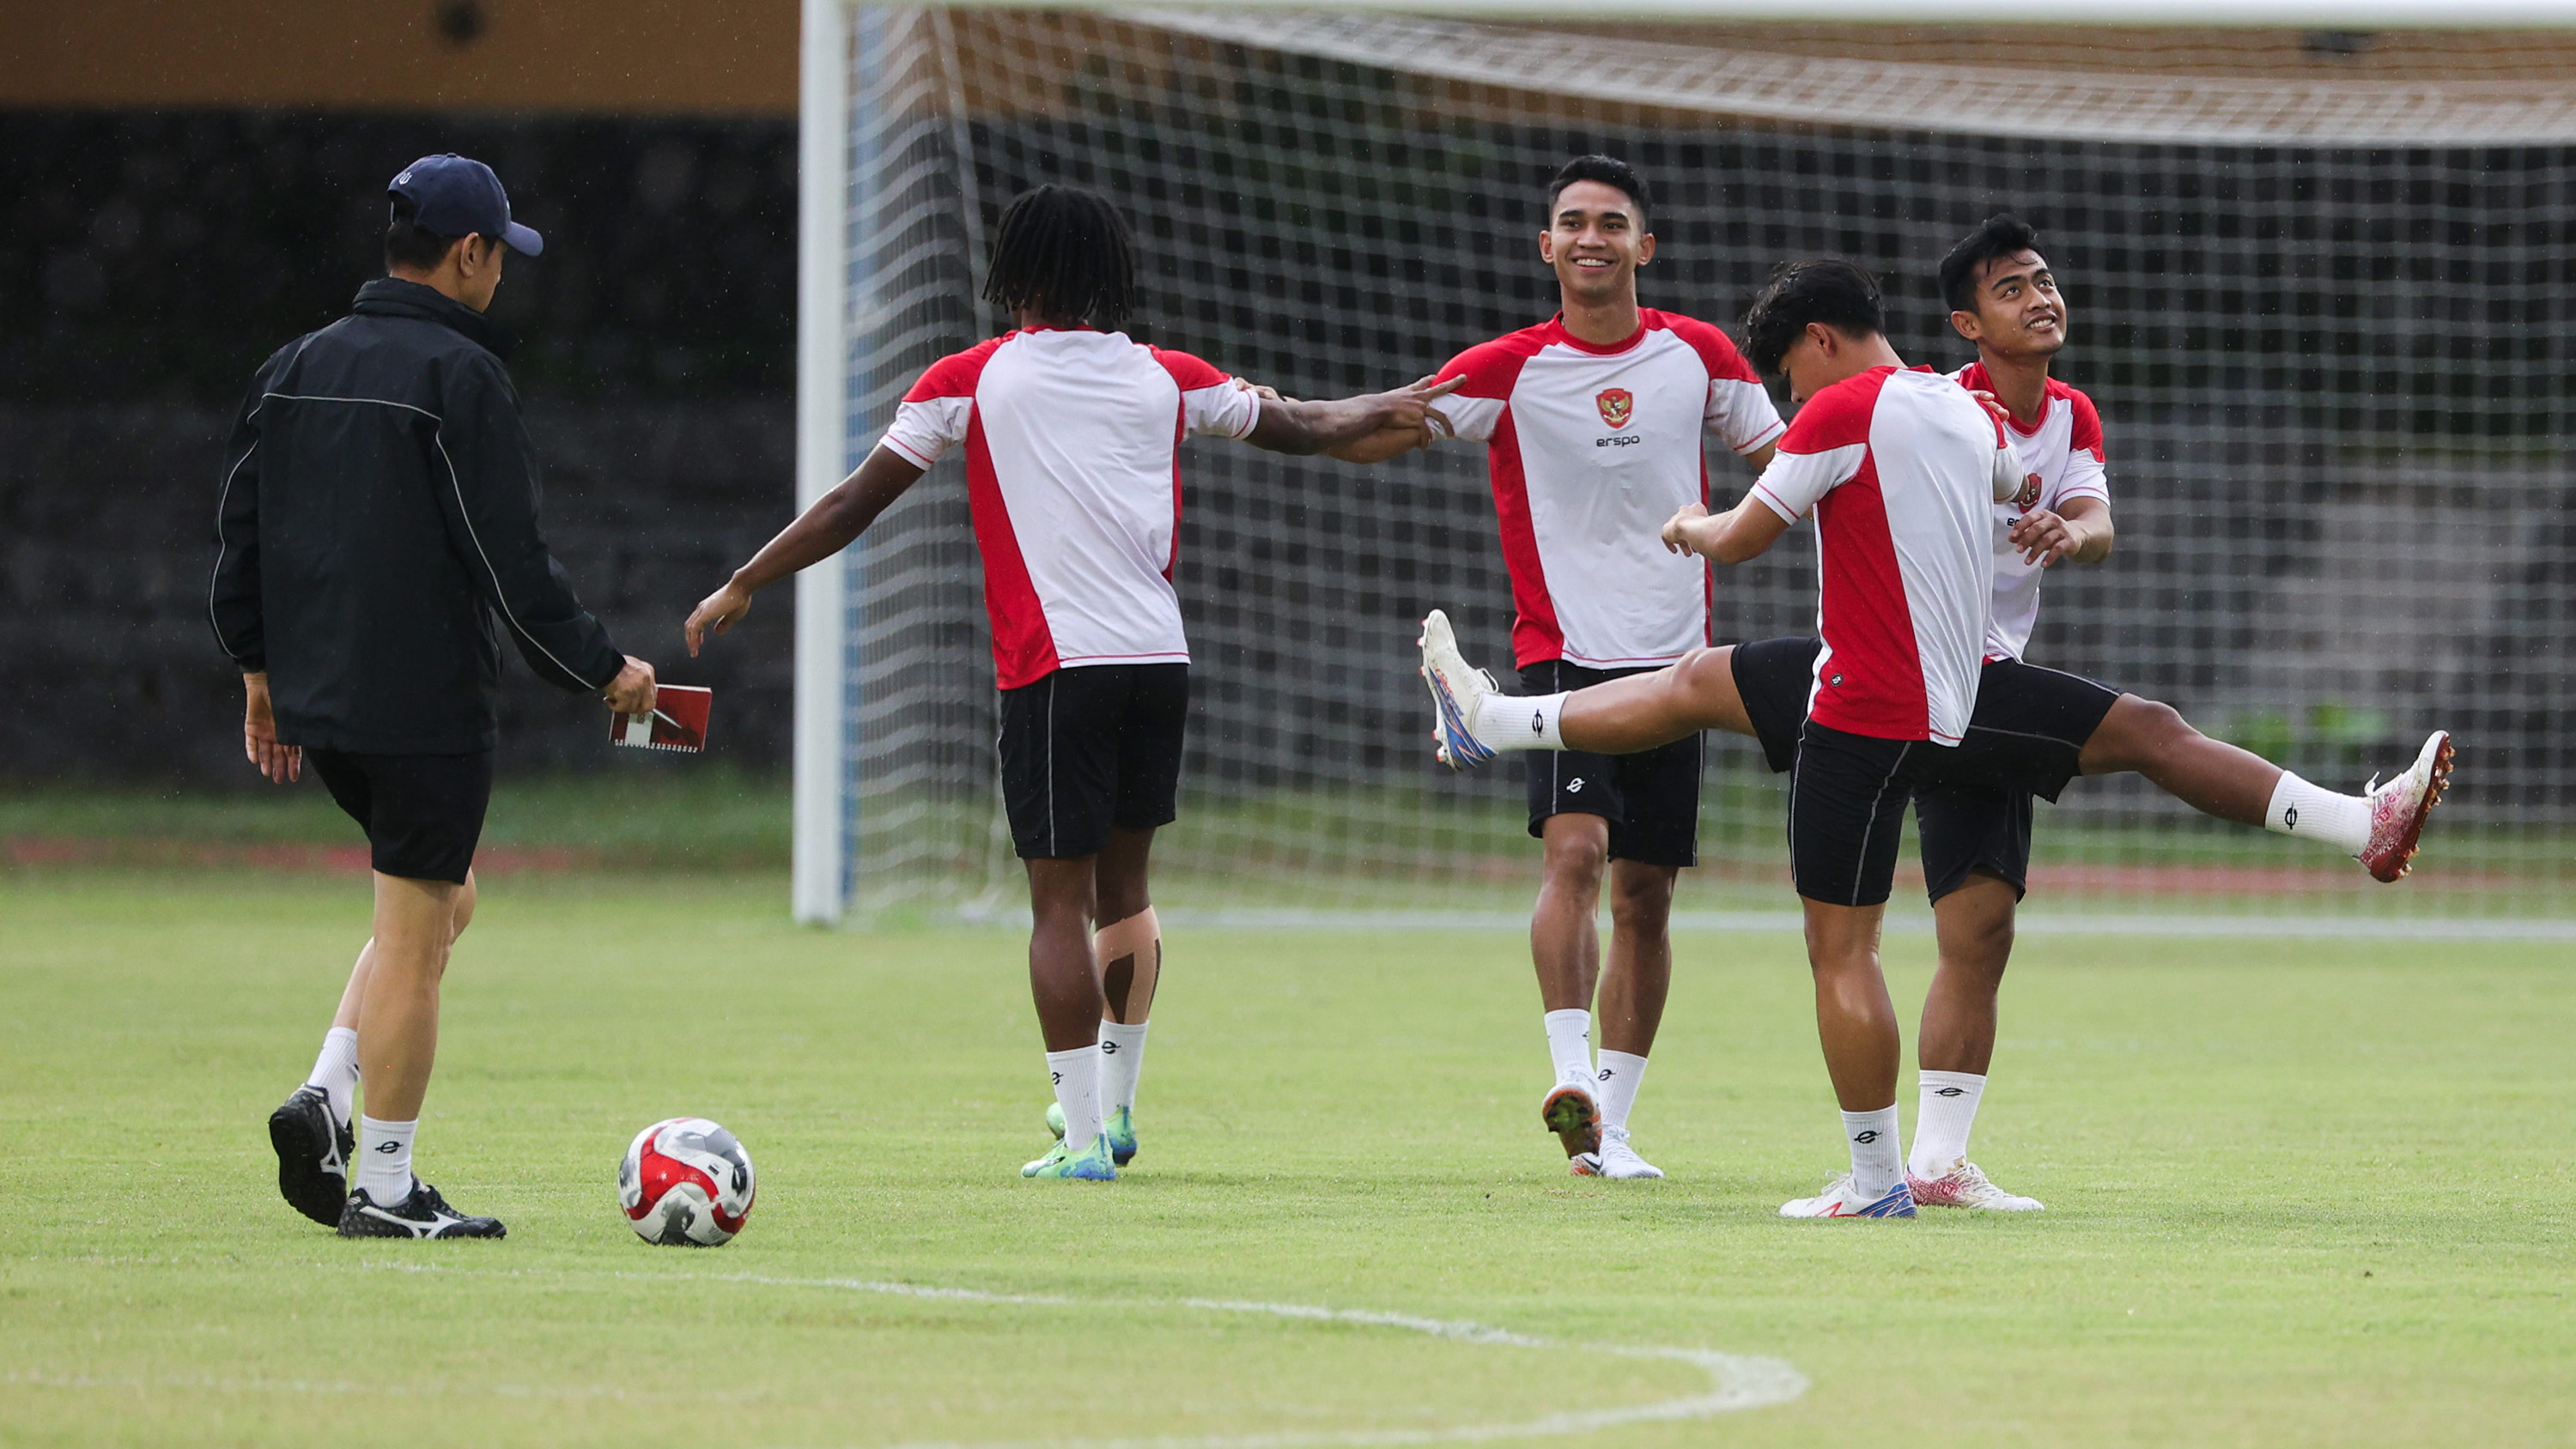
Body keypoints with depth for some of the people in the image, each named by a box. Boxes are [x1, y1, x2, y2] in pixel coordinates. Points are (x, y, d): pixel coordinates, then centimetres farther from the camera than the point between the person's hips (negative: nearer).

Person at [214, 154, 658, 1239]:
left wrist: (261, 676, 22)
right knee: (414, 939, 0)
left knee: (436, 902, 22)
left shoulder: (296, 368, 10)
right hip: (425, 704, -8)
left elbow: (239, 531, 14)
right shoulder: (459, 378, -13)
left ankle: (326, 1098, 4)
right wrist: (604, 672, -3)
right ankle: (383, 1187, 2)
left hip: (316, 702, 8)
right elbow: (511, 565, -15)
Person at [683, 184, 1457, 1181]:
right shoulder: (1166, 378, 10)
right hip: (1160, 660, 3)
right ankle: (1116, 1105, 20)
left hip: (1054, 673, -3)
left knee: (1062, 901, -2)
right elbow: (1296, 428, 24)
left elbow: (855, 502, 3)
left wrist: (741, 587, 11)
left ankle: (1084, 1137, -8)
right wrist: (1389, 410, 42)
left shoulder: (972, 379, 1)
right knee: (1124, 889, 18)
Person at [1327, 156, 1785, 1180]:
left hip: (1673, 660, 3)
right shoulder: (1512, 370, -4)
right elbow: (1370, 434, -6)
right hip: (1564, 652, -3)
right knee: (1575, 848, -24)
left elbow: (1783, 461, 17)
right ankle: (1571, 1074, -28)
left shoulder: (1697, 355, 5)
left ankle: (1609, 1124, 12)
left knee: (1645, 894, 5)